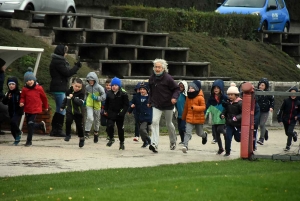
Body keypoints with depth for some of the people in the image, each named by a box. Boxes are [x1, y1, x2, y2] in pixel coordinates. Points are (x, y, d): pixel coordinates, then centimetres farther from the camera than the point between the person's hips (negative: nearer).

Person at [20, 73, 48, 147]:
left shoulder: (39, 88, -6)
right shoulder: (24, 89, -2)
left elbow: (44, 97, 6)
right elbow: (22, 97, 8)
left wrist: (45, 107, 15)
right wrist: (22, 102, -15)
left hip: (35, 109, -4)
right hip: (27, 109, 4)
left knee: (30, 124, -11)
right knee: (29, 125, 11)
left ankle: (29, 141, -1)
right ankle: (41, 125, 41)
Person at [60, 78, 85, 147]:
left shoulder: (81, 94, -10)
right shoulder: (69, 91, 3)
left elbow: (80, 102, -24)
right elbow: (65, 99, 21)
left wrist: (73, 98, -29)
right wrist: (62, 106, 20)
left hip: (78, 113, -2)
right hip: (69, 111, 2)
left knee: (79, 126, 3)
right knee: (68, 121, -24)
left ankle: (81, 139, 22)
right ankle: (68, 134, -6)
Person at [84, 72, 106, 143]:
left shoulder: (99, 87, -12)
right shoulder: (87, 87, 0)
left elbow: (104, 96, -12)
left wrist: (97, 98, -23)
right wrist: (85, 100, 9)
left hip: (97, 106, 0)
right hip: (89, 105, 0)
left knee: (96, 120, 14)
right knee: (89, 118, -23)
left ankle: (96, 133, 34)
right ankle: (87, 132, -18)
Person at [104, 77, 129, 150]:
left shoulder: (123, 94, -9)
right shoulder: (109, 93, 3)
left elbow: (126, 105, -7)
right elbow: (106, 103, 17)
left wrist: (122, 112, -17)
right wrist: (105, 110, 8)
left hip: (119, 114, -2)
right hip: (111, 114, 2)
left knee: (120, 129, 7)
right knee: (109, 126, -16)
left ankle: (122, 143, 23)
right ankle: (111, 138, 7)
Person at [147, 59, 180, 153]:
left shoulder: (168, 78, -15)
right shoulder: (152, 78, 0)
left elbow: (177, 89, -10)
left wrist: (174, 97, -27)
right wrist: (150, 101, 15)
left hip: (168, 105, -3)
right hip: (156, 105, 3)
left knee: (169, 124, 14)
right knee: (154, 121, -19)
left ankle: (173, 141, 40)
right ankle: (154, 144, -26)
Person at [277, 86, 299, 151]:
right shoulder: (286, 101, -9)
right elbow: (281, 110, -4)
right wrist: (279, 119, -7)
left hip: (293, 121, -1)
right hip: (285, 120, 2)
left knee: (290, 132, -16)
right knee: (287, 133, 14)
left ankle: (288, 146, -1)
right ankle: (294, 134, 49)